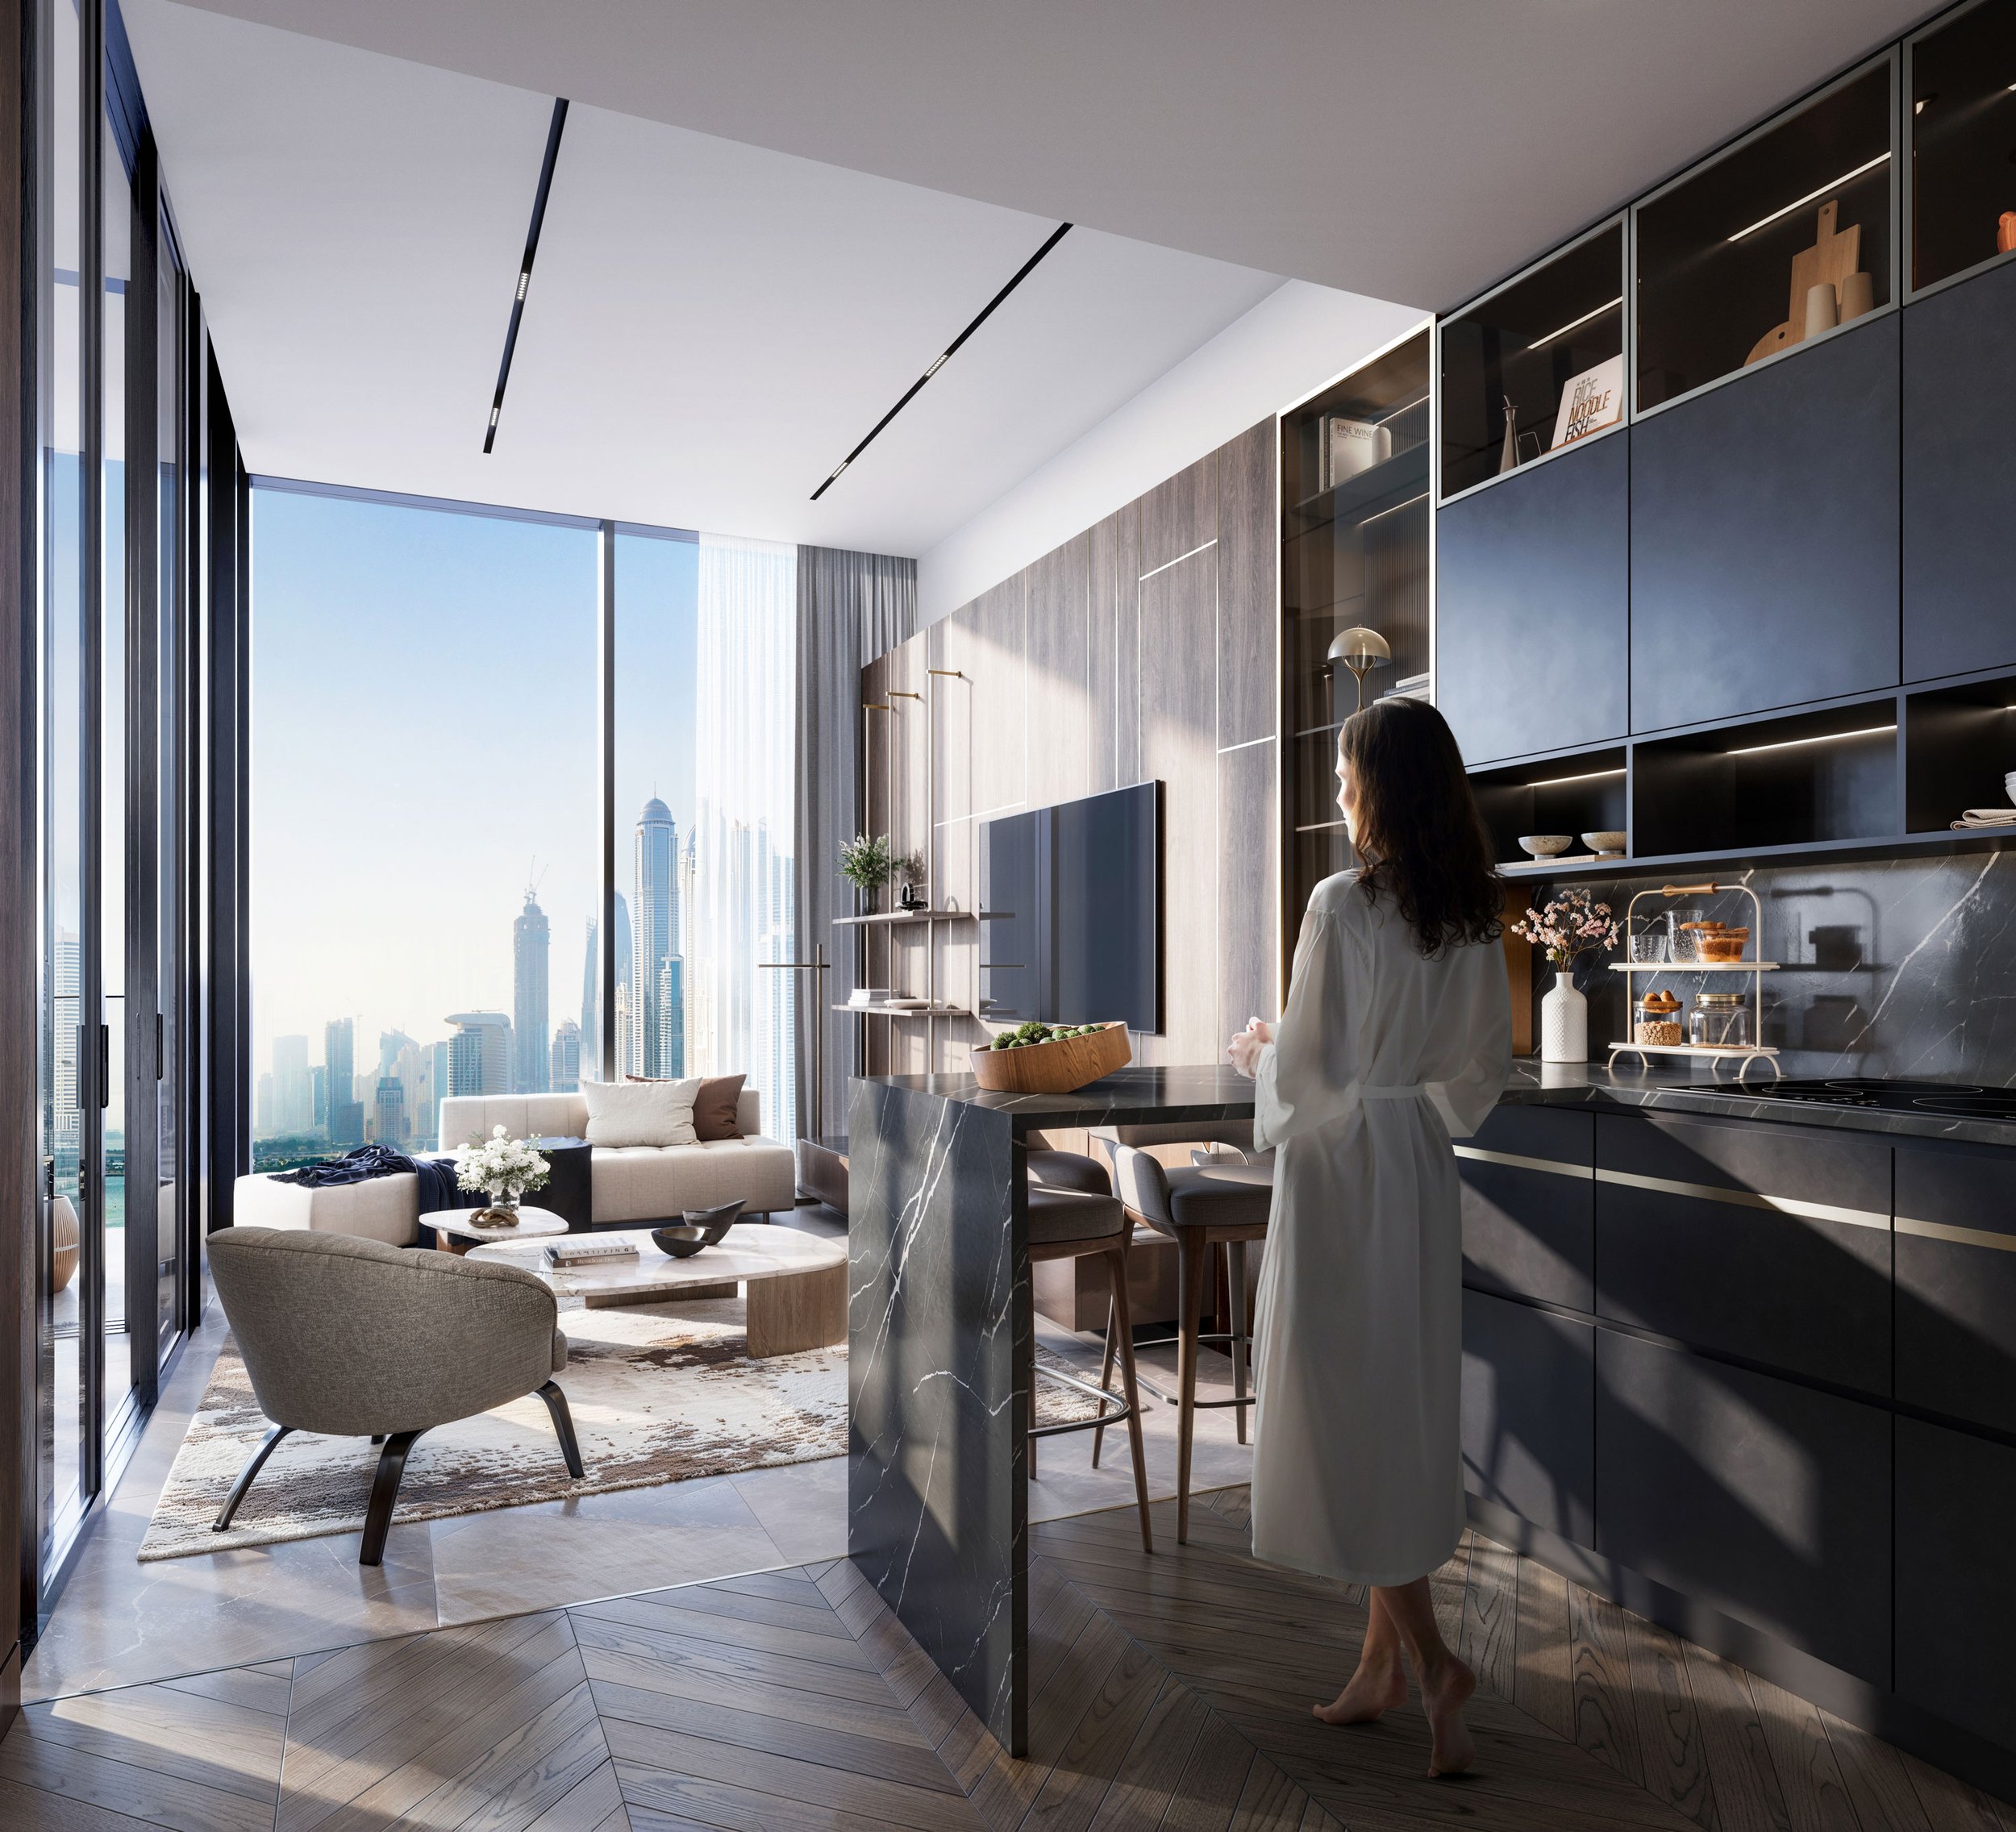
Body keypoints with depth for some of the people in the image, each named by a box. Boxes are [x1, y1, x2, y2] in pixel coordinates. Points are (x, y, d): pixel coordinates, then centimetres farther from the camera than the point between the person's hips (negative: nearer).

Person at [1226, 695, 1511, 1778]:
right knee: (1405, 1410, 15)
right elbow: (1484, 1068, 10)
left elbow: (1312, 1068, -18)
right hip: (1424, 1174, 8)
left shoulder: (1344, 903, -17)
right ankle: (1386, 1661, 27)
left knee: (1339, 1412, 5)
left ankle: (1429, 1658, 5)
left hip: (1342, 1173, -7)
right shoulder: (1472, 914, 4)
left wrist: (1257, 1056, 1)